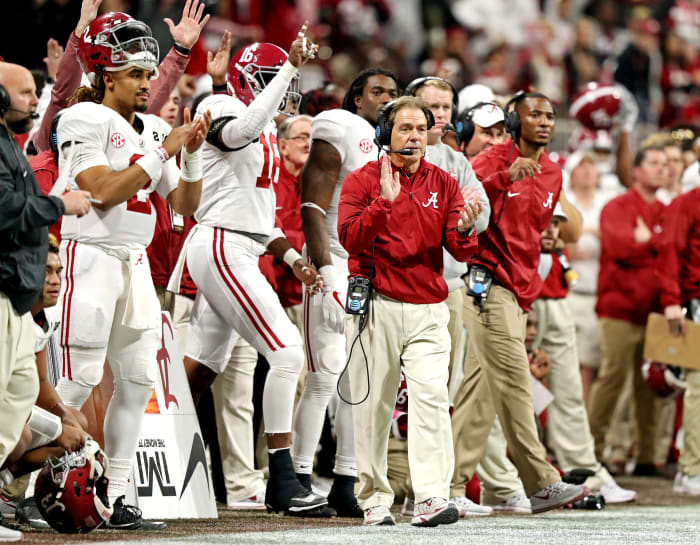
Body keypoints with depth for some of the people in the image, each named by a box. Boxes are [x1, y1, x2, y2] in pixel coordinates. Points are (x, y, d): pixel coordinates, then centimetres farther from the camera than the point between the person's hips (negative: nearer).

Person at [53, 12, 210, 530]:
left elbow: (185, 205, 15)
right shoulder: (84, 120, -7)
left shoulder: (154, 129, 14)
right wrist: (164, 151, -15)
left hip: (136, 263, 8)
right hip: (91, 256, -8)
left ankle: (115, 495, 8)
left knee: (139, 379, 4)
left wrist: (192, 153, 0)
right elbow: (104, 190, -19)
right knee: (81, 380, -11)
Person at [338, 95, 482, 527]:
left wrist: (464, 231, -19)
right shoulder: (362, 181, 4)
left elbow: (461, 251, 4)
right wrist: (384, 203, -23)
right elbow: (351, 240, -11)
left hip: (428, 310, 1)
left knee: (432, 396, -14)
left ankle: (432, 499, -22)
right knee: (373, 406, 1)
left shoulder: (444, 184, 12)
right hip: (377, 306, -1)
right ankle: (375, 500, 11)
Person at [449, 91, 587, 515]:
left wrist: (531, 288, 18)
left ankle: (453, 483, 11)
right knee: (513, 380, -9)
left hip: (519, 288, 8)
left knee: (483, 384, 8)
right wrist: (506, 176, -36)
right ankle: (541, 483, -7)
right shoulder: (496, 159, -7)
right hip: (488, 280, -8)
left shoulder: (553, 174, 15)